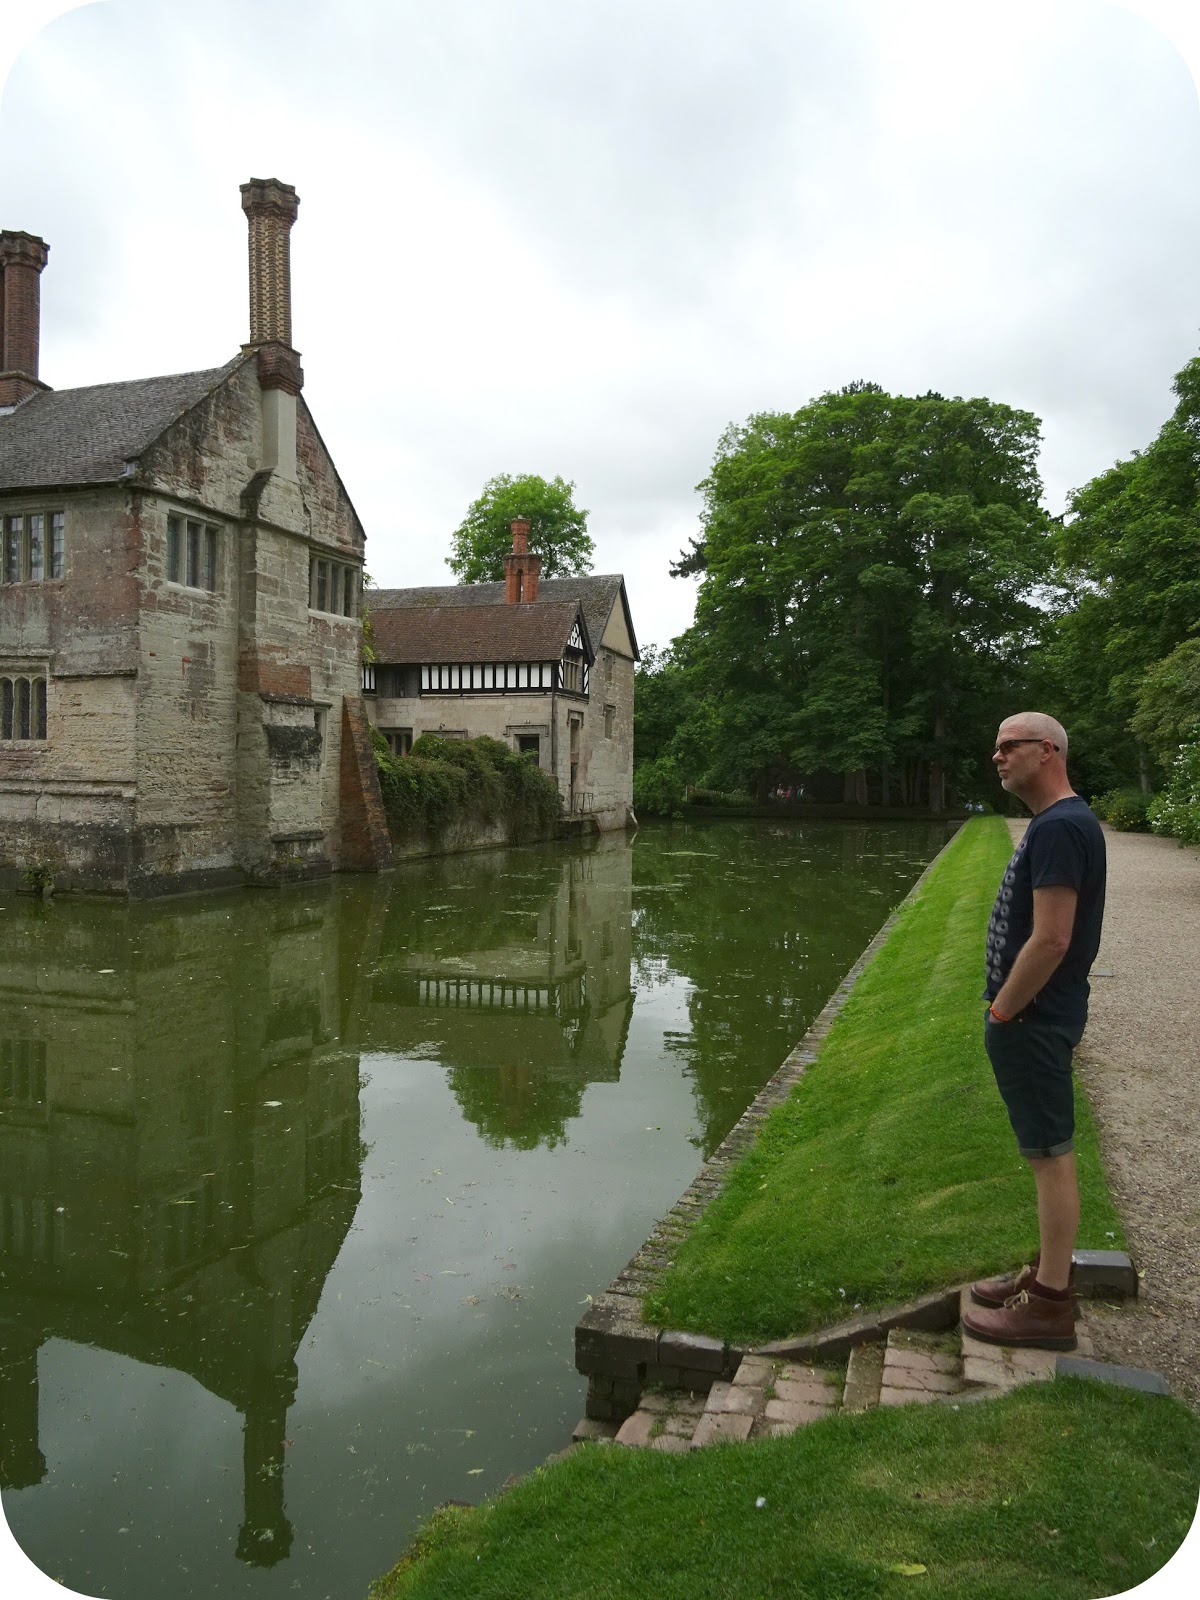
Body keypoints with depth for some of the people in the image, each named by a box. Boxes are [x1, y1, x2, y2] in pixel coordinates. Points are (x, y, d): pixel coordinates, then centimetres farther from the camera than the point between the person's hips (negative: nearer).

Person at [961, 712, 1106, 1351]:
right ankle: (1049, 1273, 31)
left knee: (1050, 1153, 0)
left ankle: (1049, 1306, 11)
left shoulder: (1059, 828, -20)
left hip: (1032, 1020, -10)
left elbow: (1049, 941, -26)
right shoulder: (1062, 822, 12)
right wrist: (1006, 1009, 15)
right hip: (1034, 1016, 10)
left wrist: (1001, 1012, -15)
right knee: (1049, 1151, 17)